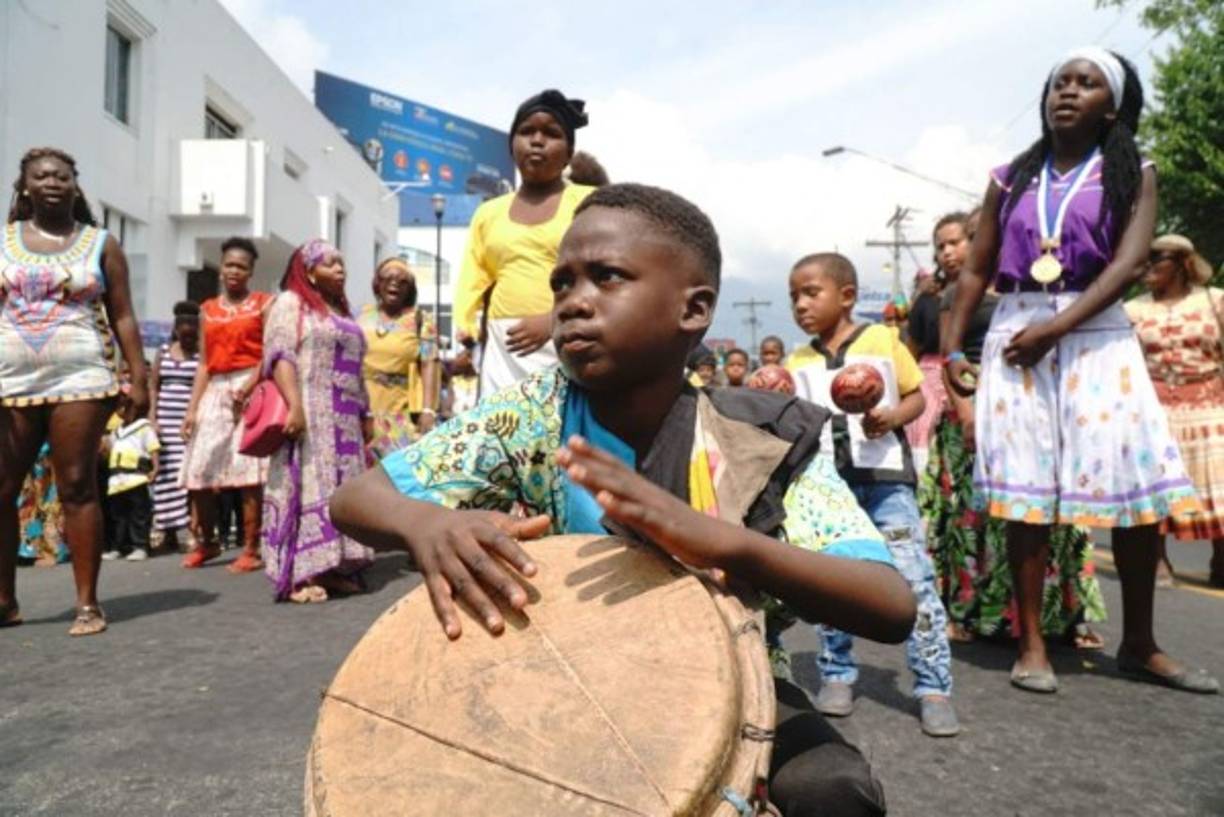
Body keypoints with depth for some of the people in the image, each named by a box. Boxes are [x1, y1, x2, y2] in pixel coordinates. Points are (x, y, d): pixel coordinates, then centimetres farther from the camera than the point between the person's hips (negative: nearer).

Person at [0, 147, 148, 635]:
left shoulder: (100, 243, 8)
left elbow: (122, 317, 4)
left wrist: (139, 378, -4)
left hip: (79, 379, -2)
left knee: (77, 488, -3)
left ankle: (88, 604, 0)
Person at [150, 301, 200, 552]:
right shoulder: (164, 351, 13)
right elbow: (153, 387, 13)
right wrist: (153, 418, 4)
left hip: (191, 422, -4)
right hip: (165, 421, 4)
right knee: (166, 475, 4)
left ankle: (193, 526, -12)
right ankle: (169, 532, 11)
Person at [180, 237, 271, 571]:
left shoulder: (264, 304, 5)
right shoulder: (208, 309, 18)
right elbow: (204, 364, 15)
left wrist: (248, 387, -19)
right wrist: (192, 408, 7)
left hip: (250, 388, -5)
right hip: (215, 392, 5)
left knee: (249, 470, -9)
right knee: (199, 472, 5)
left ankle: (252, 549, -2)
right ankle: (207, 542, 23)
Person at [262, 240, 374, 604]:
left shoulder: (342, 312, 23)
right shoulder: (290, 303, 1)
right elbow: (280, 356, -11)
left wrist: (365, 415, 17)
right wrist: (295, 404, -23)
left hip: (344, 420, 7)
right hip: (309, 415, -7)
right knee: (308, 487, -10)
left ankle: (332, 567, 7)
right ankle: (300, 574, -9)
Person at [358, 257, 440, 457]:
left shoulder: (420, 319, 4)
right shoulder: (364, 315, 12)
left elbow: (429, 365, -4)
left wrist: (428, 409, -13)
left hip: (402, 414, -3)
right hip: (362, 411, 3)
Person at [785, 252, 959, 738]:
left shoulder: (883, 341, 1)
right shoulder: (797, 363, 9)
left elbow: (917, 395, 4)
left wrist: (892, 417, -15)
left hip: (884, 478, -3)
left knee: (913, 578, -4)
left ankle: (933, 688, 4)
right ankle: (837, 675, 24)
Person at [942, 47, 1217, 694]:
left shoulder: (1132, 174, 8)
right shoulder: (1011, 178, 13)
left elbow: (1129, 262, -6)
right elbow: (975, 271, 12)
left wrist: (1055, 327, -17)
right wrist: (951, 347, 2)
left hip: (1096, 336, 0)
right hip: (1014, 334, 1)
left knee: (1137, 487, -3)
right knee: (1024, 492, -2)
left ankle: (1139, 645, 12)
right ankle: (1031, 644, 5)